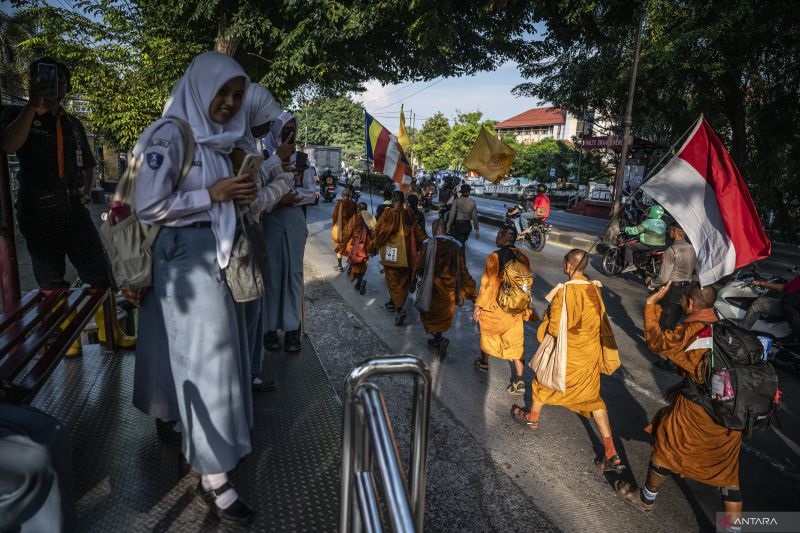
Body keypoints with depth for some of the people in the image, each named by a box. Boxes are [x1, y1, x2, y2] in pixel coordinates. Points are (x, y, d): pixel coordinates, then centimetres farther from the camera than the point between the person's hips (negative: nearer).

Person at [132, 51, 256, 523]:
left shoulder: (217, 138, 13)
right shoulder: (171, 134, -12)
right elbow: (148, 206, -18)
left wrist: (238, 196, 1)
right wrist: (213, 193, -18)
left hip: (217, 253, 8)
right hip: (187, 254, -8)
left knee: (217, 350, 16)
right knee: (206, 357, -5)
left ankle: (204, 441, 37)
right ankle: (214, 480, 7)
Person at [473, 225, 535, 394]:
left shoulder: (494, 257, -17)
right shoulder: (523, 258, -3)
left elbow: (487, 284, -16)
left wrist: (478, 305, -6)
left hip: (495, 307, -3)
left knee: (487, 333, 23)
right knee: (515, 343, 10)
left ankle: (484, 362, 43)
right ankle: (519, 380, 7)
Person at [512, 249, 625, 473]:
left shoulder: (565, 292, -24)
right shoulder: (594, 288, -4)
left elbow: (554, 328, -21)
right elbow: (600, 321, 7)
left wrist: (550, 303, -6)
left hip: (568, 355, -5)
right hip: (590, 354, 5)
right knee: (592, 397, 13)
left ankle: (532, 417, 46)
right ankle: (611, 454, 9)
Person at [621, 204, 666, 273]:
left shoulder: (648, 222, -17)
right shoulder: (663, 223, 8)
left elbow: (635, 230, -16)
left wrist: (626, 229, 1)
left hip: (649, 246, -9)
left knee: (628, 246, -2)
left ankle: (630, 265, -11)